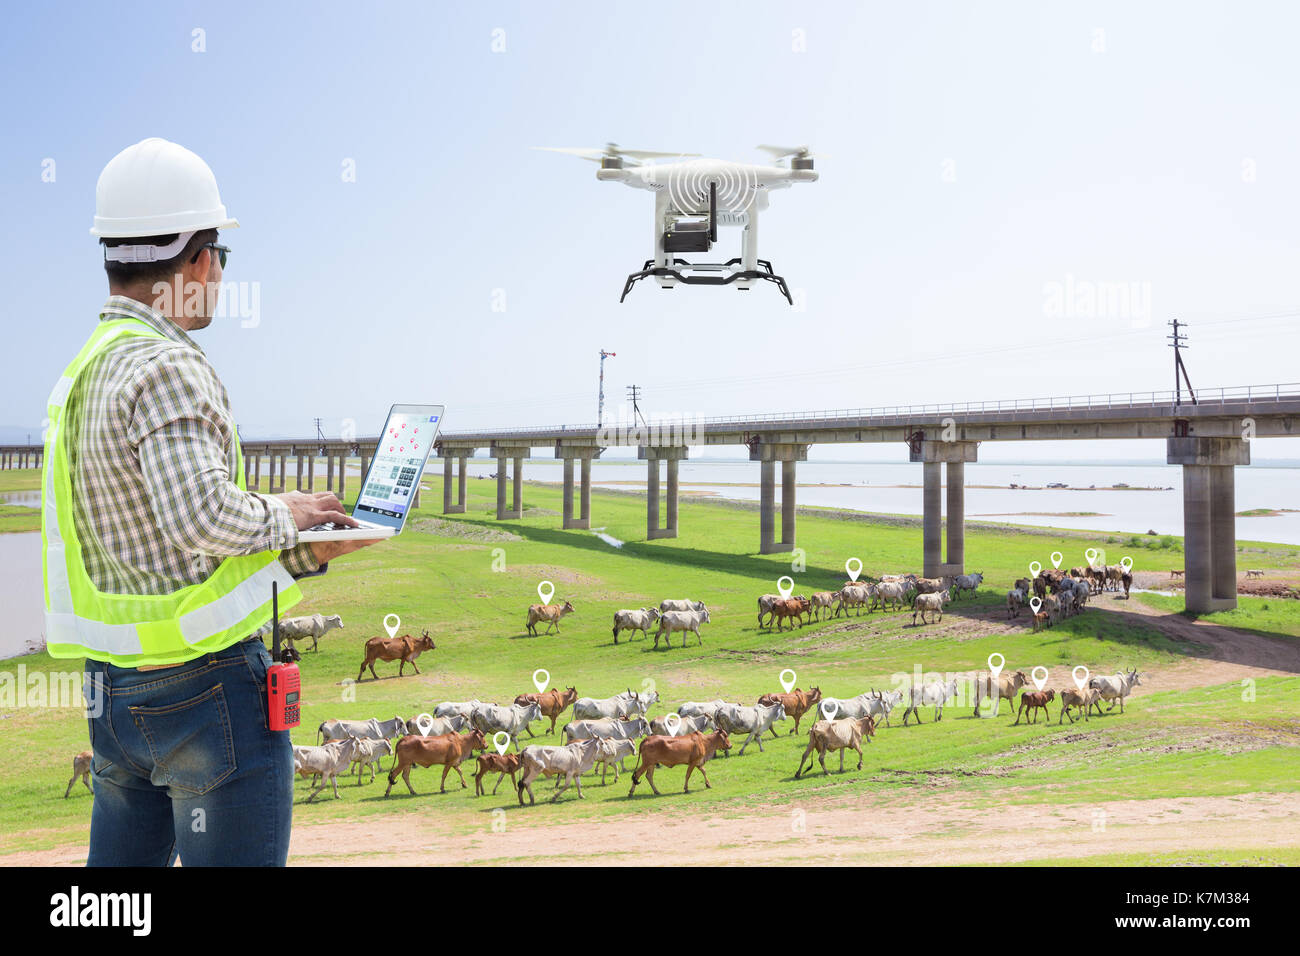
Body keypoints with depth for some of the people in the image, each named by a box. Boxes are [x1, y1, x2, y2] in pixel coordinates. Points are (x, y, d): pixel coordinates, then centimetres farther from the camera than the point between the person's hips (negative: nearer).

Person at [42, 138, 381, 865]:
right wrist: (280, 514, -13)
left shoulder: (86, 371, 13)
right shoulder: (164, 366, -17)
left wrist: (306, 553, 9)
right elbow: (200, 514, -32)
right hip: (208, 682, -9)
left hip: (115, 692, 9)